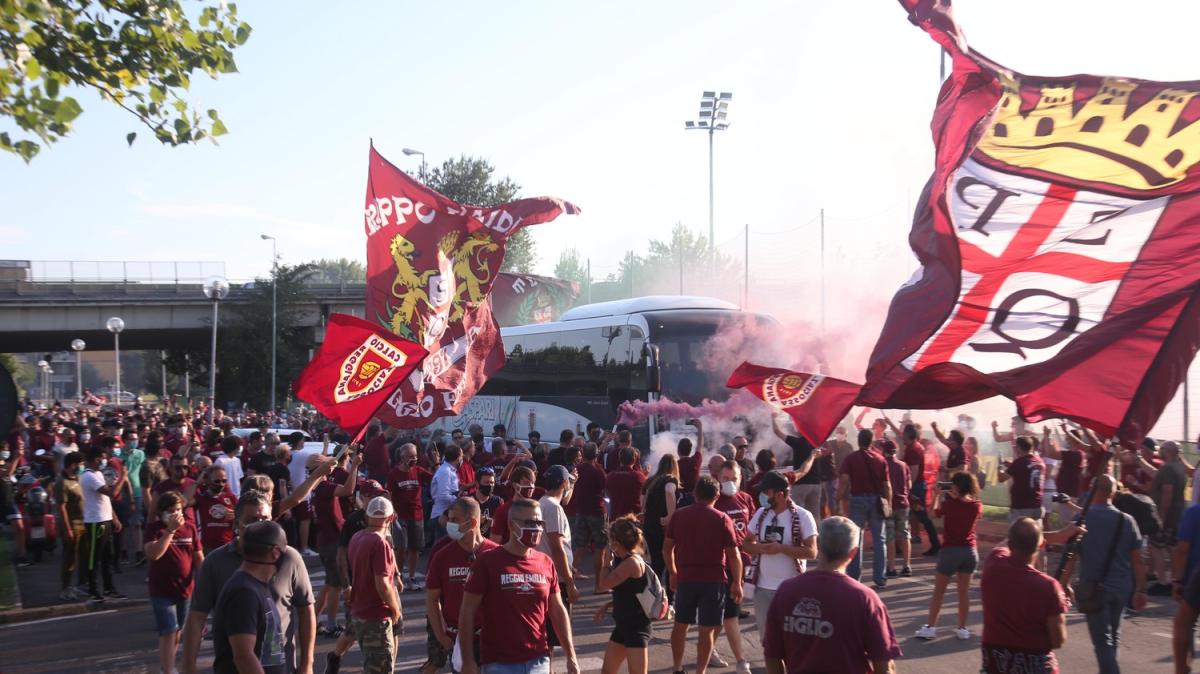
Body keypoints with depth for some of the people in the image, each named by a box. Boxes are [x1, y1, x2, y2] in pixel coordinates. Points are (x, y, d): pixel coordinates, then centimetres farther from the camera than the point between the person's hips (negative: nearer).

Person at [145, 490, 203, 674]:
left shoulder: (189, 527, 1)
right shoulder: (154, 528, -9)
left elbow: (199, 557, 6)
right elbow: (153, 554, -26)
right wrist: (170, 530, -28)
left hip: (185, 589, 4)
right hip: (162, 591, -4)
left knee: (178, 631, 17)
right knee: (168, 633, -10)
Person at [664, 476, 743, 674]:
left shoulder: (679, 516, 2)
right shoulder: (722, 519, -6)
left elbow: (667, 548, 7)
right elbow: (733, 554, -7)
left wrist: (673, 573, 19)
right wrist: (737, 583, 1)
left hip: (685, 578, 3)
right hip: (714, 580, -3)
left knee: (680, 624, 18)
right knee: (707, 629, 3)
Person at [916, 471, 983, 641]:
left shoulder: (950, 504, -12)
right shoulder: (978, 505, -2)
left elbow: (936, 512, 8)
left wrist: (939, 496, 22)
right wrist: (955, 498, 19)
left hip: (950, 550, -4)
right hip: (970, 551, 4)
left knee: (938, 591, 6)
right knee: (964, 591, 12)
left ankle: (930, 627, 7)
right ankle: (962, 628, 14)